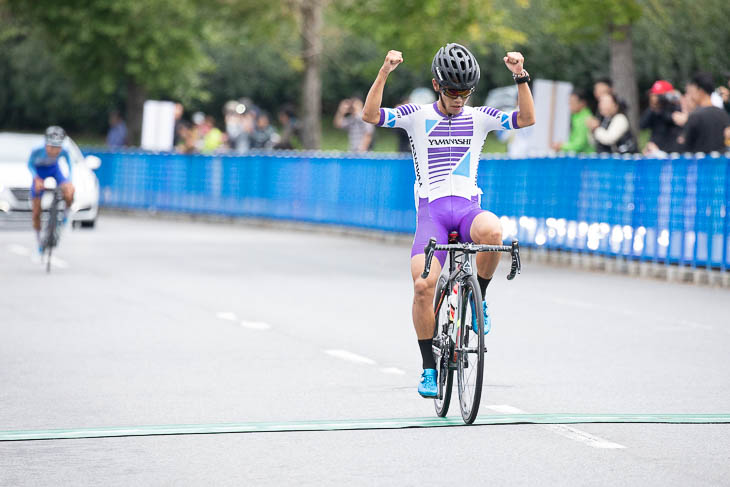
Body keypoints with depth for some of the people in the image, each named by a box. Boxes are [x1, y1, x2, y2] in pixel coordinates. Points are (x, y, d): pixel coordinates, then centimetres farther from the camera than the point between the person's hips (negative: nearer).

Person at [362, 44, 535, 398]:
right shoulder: (417, 116, 6)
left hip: (468, 207, 1)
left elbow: (526, 118, 0)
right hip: (432, 209, -1)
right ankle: (429, 368, -5)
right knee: (423, 285, -20)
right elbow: (370, 115, -8)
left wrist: (521, 77, -11)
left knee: (491, 231, -36)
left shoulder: (480, 117, 10)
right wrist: (384, 73, -18)